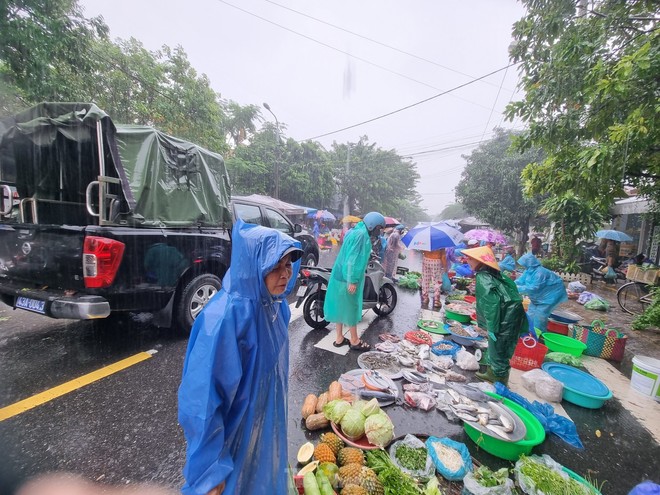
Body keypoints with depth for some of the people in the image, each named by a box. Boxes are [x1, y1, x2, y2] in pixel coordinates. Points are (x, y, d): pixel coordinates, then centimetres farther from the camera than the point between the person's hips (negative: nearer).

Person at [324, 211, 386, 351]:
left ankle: (339, 338, 27)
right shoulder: (362, 234, -18)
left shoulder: (355, 232, 13)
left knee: (340, 306, 15)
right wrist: (353, 280, -23)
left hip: (340, 275, 10)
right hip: (348, 278, -10)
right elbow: (354, 258, -24)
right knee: (351, 308, 4)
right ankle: (354, 341, 21)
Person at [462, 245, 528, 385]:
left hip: (504, 322, -9)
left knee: (498, 354, 9)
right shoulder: (491, 274, 6)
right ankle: (491, 373, 43)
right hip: (508, 319, 9)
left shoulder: (483, 278, -20)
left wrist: (492, 328, -20)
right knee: (494, 349, 24)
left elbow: (492, 303, -27)